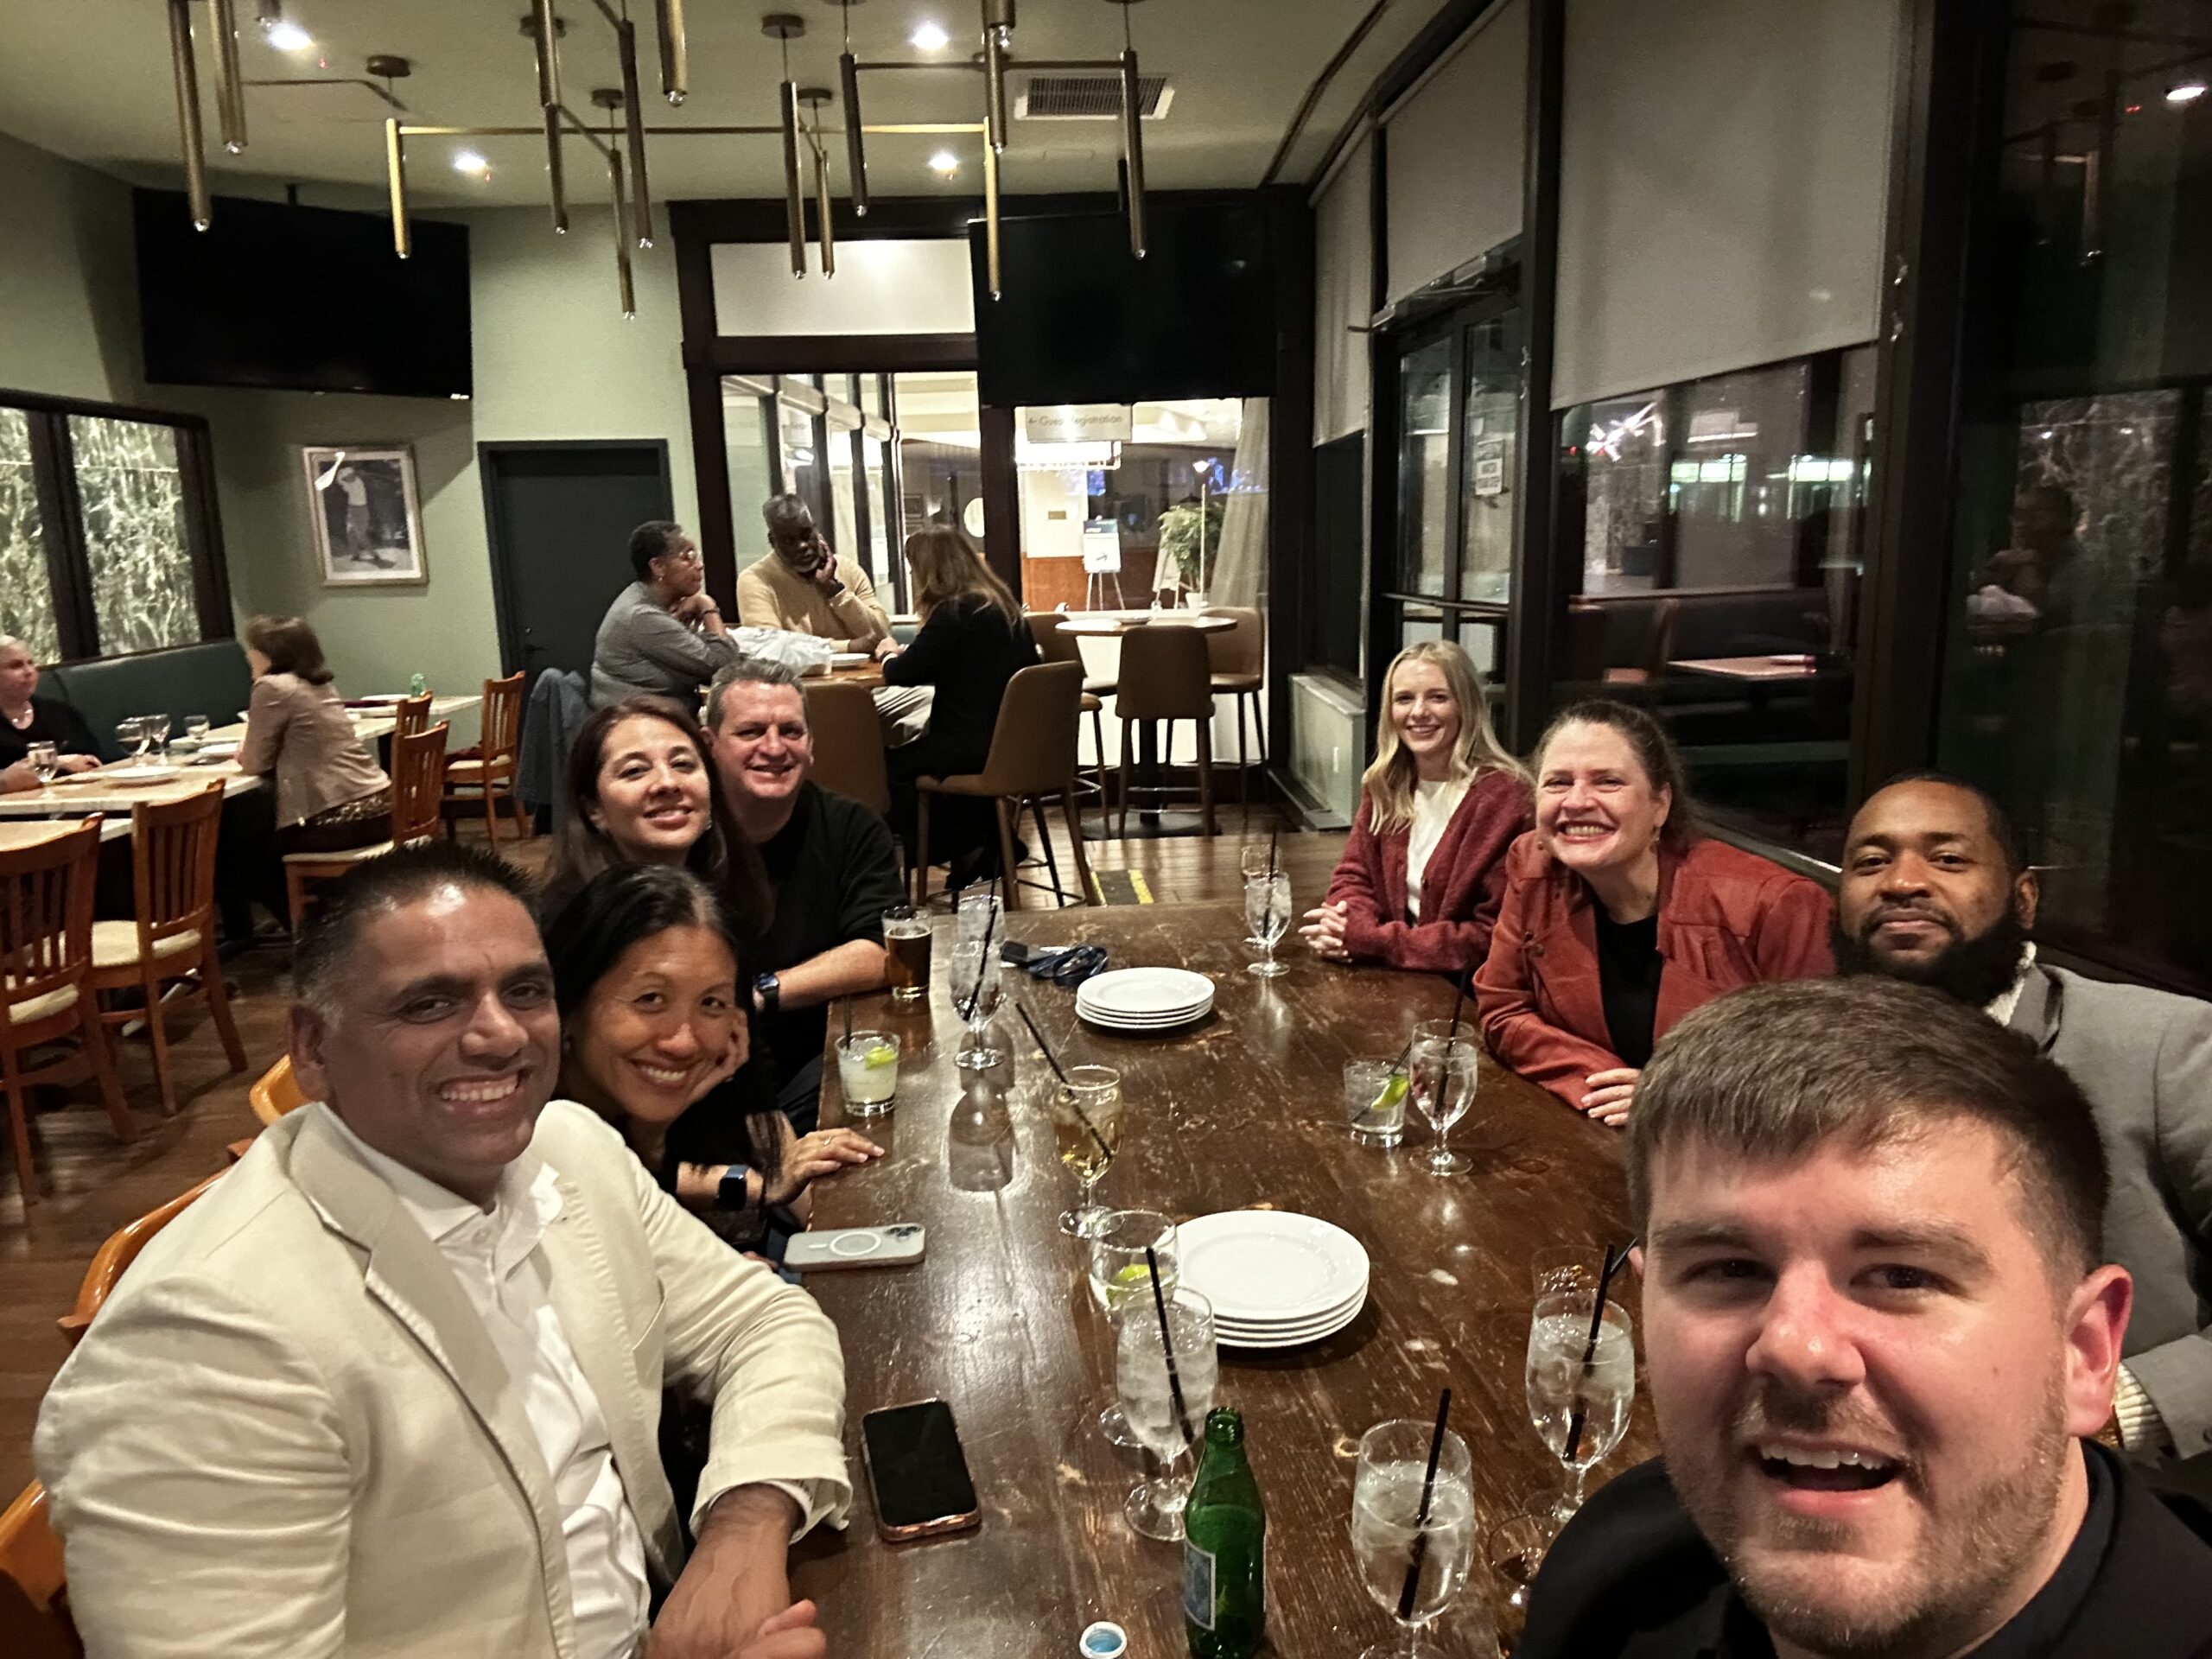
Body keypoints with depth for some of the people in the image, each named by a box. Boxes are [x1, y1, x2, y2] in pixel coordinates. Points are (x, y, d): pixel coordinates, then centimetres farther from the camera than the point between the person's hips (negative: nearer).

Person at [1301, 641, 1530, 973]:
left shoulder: (1503, 796, -16)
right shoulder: (1385, 784, 4)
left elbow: (1495, 939, -17)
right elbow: (1355, 877, 9)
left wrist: (1369, 942, -20)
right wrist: (1344, 925, -15)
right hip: (1398, 982, 6)